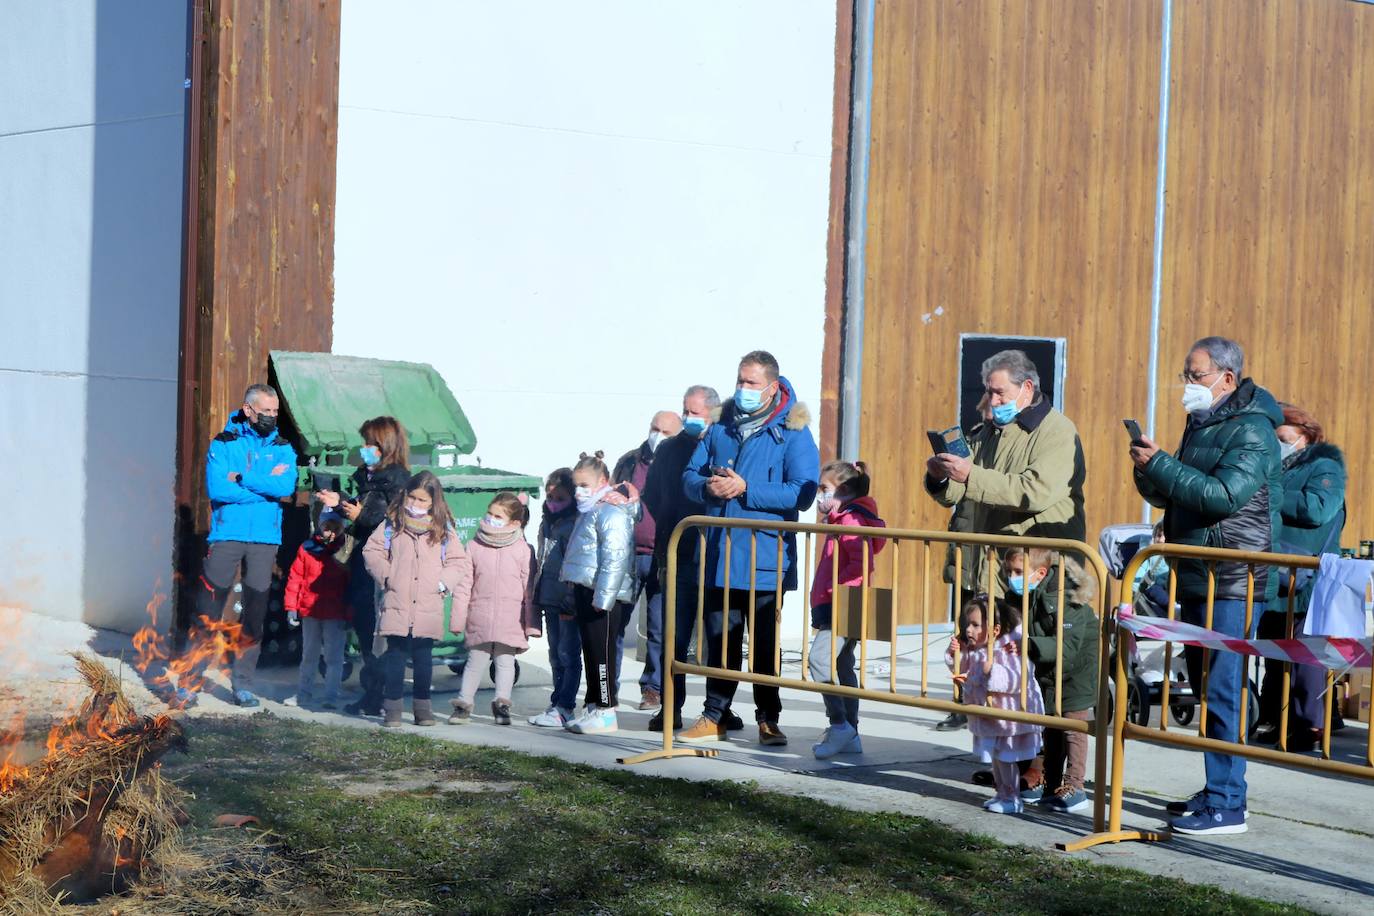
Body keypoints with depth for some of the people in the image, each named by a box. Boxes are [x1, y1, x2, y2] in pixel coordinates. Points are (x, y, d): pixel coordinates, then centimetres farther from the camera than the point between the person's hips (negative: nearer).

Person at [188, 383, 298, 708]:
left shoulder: (282, 448, 9)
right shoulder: (223, 444, 2)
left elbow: (287, 487, -9)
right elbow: (217, 489, -12)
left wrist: (242, 478, -11)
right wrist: (265, 484, -8)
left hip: (265, 539, 3)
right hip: (227, 535, -2)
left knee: (255, 612, 4)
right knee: (208, 610, -4)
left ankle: (243, 683, 12)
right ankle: (190, 680, 1)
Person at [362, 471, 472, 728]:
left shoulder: (443, 528, 6)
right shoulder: (392, 523, 5)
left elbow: (460, 561, 9)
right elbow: (372, 551, 8)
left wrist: (444, 583, -4)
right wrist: (386, 576, -4)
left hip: (429, 607, 1)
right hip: (396, 604, -1)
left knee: (423, 657, 7)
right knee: (396, 656, -2)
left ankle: (422, 706, 16)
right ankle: (392, 709, 3)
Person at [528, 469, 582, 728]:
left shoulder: (575, 524, -10)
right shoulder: (547, 523, 16)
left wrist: (571, 600, -18)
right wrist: (537, 596, 20)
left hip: (568, 602, -9)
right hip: (550, 600, 9)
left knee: (567, 653, -6)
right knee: (555, 655, 13)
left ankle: (564, 708, -5)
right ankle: (557, 703, 18)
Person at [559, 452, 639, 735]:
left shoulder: (611, 512, -15)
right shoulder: (591, 510, 19)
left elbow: (615, 558, -22)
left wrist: (603, 597, -25)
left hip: (604, 595, -10)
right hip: (587, 591, 10)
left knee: (601, 650, -7)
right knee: (590, 650, 14)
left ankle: (606, 711, -4)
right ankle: (593, 706, 21)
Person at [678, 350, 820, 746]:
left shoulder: (792, 433, -5)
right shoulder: (721, 428, 11)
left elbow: (802, 493, -15)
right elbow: (689, 476, 14)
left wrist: (745, 489, -19)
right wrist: (708, 487, -10)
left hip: (765, 560, -4)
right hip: (718, 557, 4)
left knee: (765, 644, 5)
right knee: (720, 640, 9)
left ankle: (768, 720, 15)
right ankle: (714, 717, 17)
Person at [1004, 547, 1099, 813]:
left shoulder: (1066, 598, -30)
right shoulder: (1019, 597, -6)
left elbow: (1067, 646, -38)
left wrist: (1030, 645, -48)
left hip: (1076, 671, -7)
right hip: (1047, 672, 7)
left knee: (1072, 727, -5)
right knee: (1050, 729, 11)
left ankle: (1073, 788, 1)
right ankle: (1052, 786, 19)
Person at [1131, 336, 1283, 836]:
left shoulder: (1251, 431, -12)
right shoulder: (1201, 425, 16)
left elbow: (1224, 495, -25)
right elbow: (1165, 497, 20)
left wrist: (1161, 464, -21)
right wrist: (1148, 471, -2)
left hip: (1233, 582, -9)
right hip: (1197, 578, 9)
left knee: (1222, 691, -9)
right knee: (1204, 688, 14)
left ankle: (1227, 805, -6)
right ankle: (1216, 792, 23)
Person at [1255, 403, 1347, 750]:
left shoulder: (1324, 468, -2)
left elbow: (1317, 508, -19)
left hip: (1306, 585, -7)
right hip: (1273, 585, 7)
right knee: (1273, 657, 13)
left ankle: (1310, 724, -2)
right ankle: (1273, 721, 21)